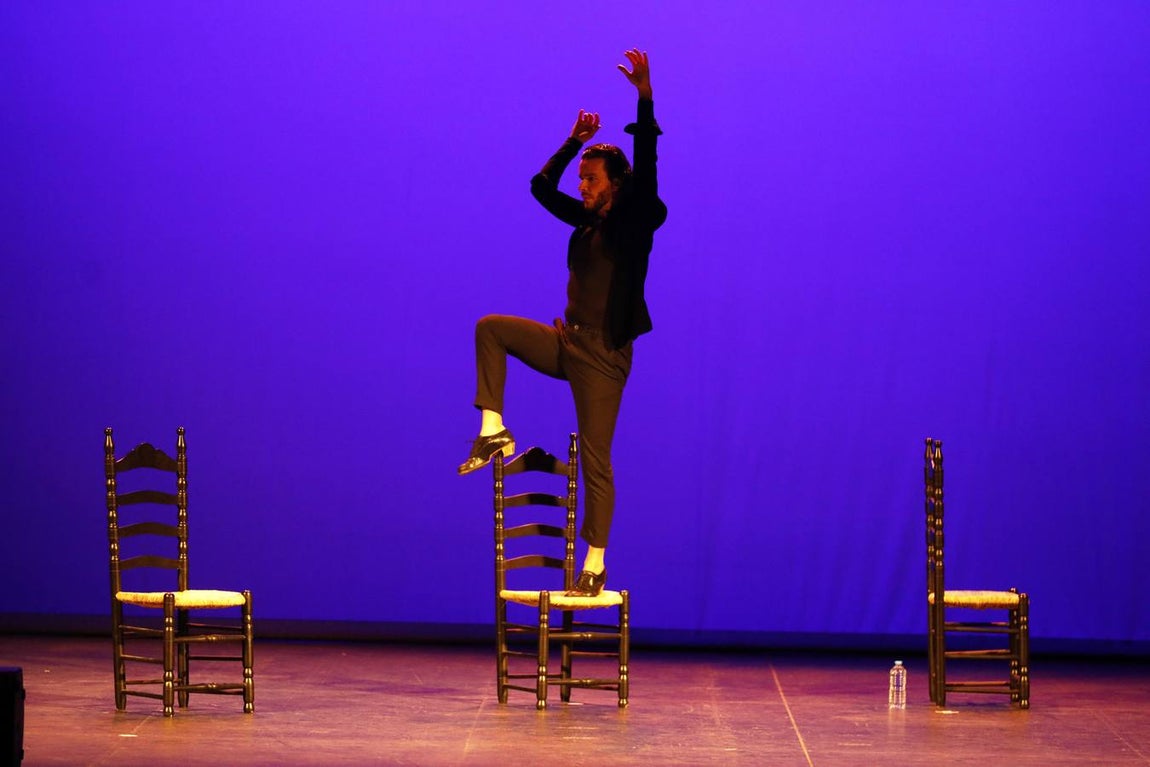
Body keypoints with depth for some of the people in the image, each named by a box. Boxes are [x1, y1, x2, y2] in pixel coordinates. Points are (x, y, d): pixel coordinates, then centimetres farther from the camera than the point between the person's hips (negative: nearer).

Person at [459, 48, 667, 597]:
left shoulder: (635, 221, -6)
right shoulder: (588, 221, 13)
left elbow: (646, 166, -20)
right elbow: (541, 186, 23)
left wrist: (645, 96, -26)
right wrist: (575, 141, 17)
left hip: (603, 355, -7)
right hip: (566, 342, 7)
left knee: (595, 461, -5)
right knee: (490, 328, -3)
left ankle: (595, 564, 0)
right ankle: (493, 431, -6)